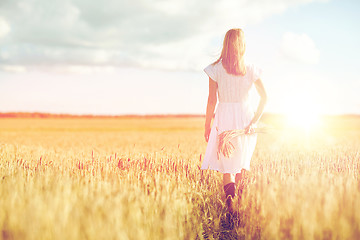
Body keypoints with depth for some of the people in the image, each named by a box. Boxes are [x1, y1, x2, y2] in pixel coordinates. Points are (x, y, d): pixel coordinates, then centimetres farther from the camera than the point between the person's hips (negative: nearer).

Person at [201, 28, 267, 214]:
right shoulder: (250, 70, -2)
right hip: (245, 117, 2)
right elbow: (264, 96, -7)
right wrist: (254, 121, -5)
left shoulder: (216, 69, -8)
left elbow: (212, 100, -7)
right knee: (243, 163, 20)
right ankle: (242, 198, 21)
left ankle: (230, 201, -14)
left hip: (225, 118, -2)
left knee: (227, 165, 3)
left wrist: (207, 125, 2)